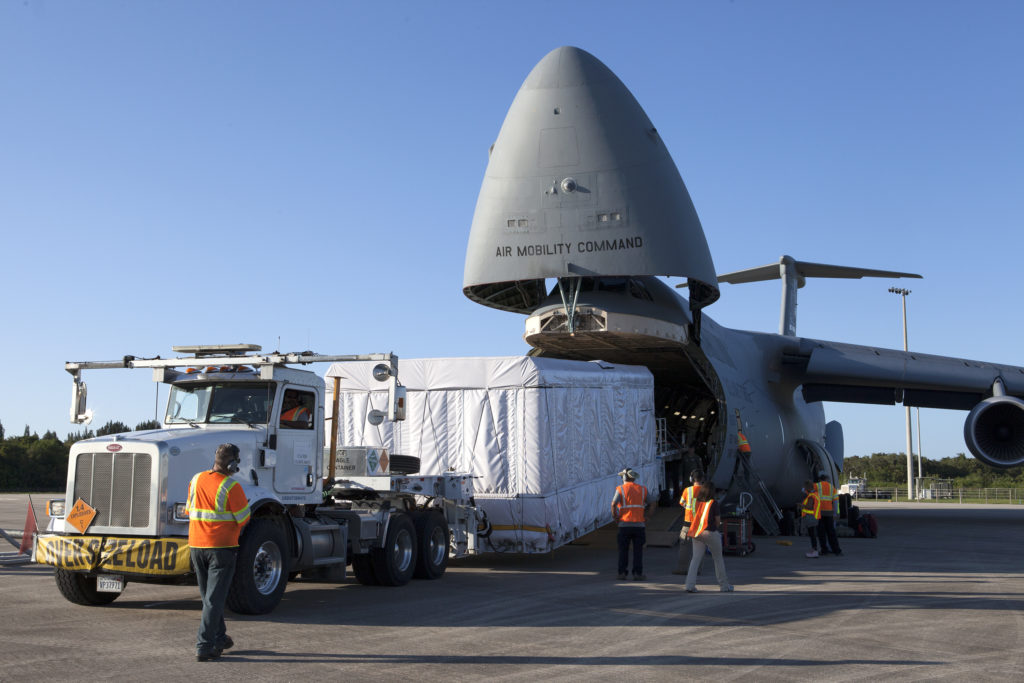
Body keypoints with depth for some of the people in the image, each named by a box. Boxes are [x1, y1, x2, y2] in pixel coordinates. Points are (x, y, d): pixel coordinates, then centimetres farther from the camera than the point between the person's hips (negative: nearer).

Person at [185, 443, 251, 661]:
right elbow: (243, 519, -9)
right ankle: (204, 646, -4)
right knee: (214, 598, -1)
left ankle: (219, 638, 30)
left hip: (196, 545, 6)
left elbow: (189, 511, 13)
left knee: (209, 596, 18)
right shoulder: (231, 487, -15)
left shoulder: (196, 480, 3)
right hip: (222, 546, -6)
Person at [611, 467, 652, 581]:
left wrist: (614, 515, -1)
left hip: (624, 524, -1)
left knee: (623, 550, 9)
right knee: (638, 550, 5)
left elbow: (614, 503, -15)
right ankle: (637, 573, 3)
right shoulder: (642, 489, 7)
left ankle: (622, 572, 10)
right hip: (639, 524, 1)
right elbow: (649, 504, 13)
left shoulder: (620, 489, -3)